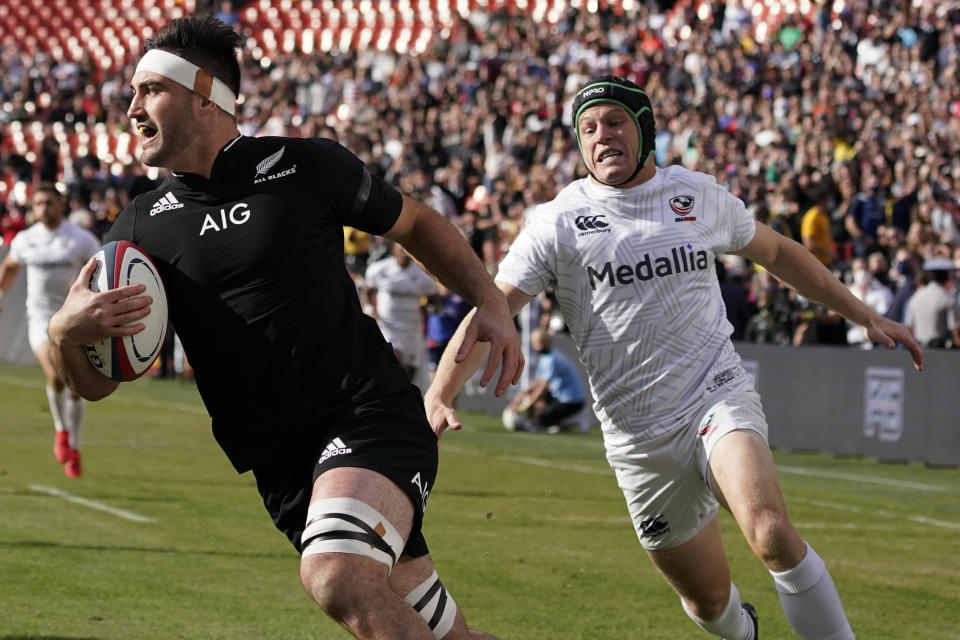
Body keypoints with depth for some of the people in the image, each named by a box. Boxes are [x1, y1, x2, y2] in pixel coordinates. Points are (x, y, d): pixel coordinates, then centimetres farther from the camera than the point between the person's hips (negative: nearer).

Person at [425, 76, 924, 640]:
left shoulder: (698, 194, 6)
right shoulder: (559, 222, -2)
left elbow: (777, 252, 22)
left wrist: (867, 317, 23)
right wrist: (438, 395, -24)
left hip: (719, 397, 0)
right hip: (640, 439, 0)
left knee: (772, 535, -29)